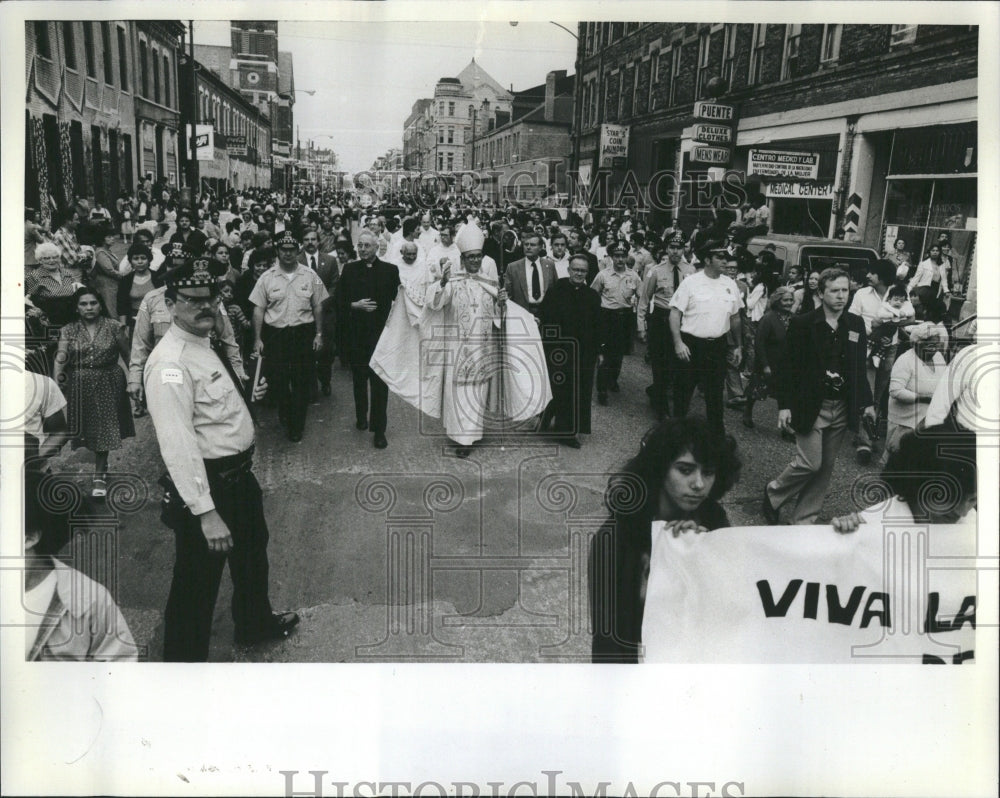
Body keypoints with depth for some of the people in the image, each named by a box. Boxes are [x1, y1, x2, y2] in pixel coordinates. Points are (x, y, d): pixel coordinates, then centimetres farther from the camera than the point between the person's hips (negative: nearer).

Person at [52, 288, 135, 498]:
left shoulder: (114, 327, -3)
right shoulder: (68, 330, 0)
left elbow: (127, 354, 0)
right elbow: (60, 357, -12)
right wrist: (57, 379, -28)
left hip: (107, 385, -2)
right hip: (79, 386, 2)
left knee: (103, 428, 0)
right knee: (88, 427, 9)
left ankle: (99, 475, 10)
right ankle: (101, 469, 29)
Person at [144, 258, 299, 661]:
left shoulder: (208, 345, 7)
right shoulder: (171, 363, -25)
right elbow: (178, 444, -30)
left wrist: (247, 396, 9)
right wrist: (206, 513, -32)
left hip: (238, 473, 11)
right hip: (205, 484, -11)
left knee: (251, 553, 30)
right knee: (197, 582, 5)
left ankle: (256, 623, 55)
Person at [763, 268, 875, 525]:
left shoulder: (856, 324, 6)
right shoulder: (802, 324, -7)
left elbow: (860, 367, 14)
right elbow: (788, 367, -7)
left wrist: (866, 402, 12)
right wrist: (784, 405, -11)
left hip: (842, 408, 5)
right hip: (811, 406, -5)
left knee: (825, 468, 7)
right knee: (810, 463, -9)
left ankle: (803, 521, 19)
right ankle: (773, 494, 18)